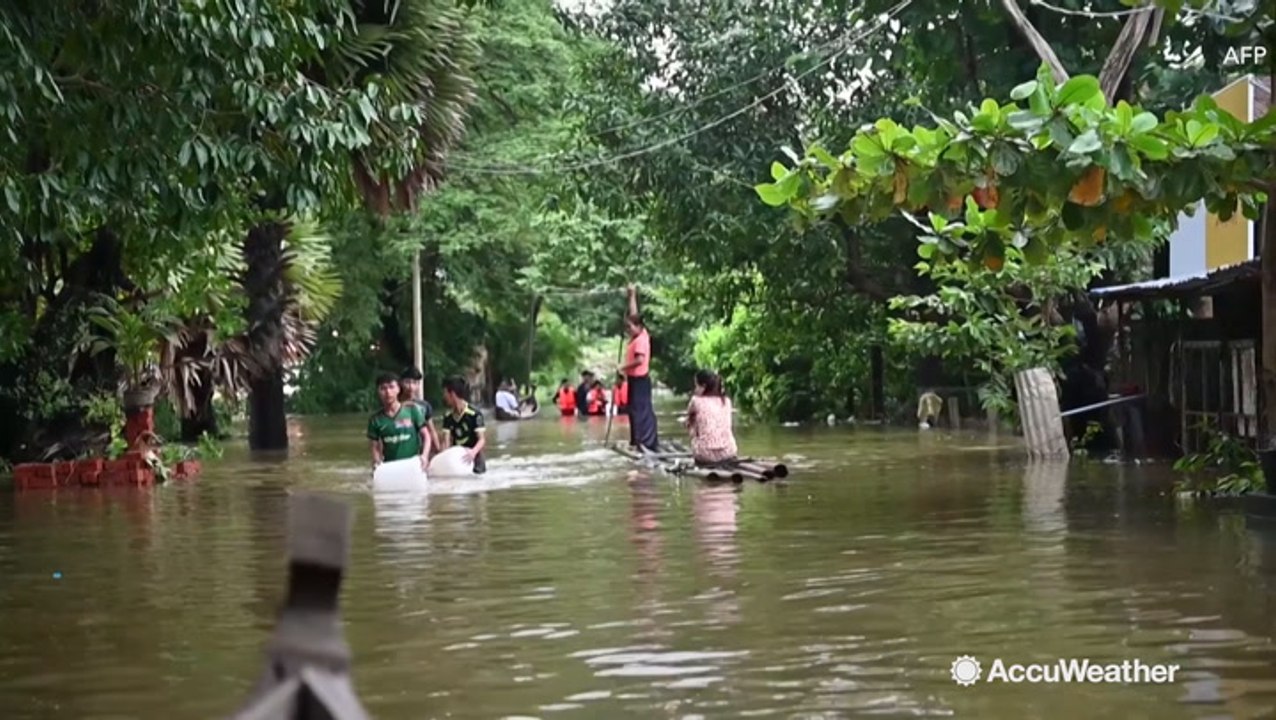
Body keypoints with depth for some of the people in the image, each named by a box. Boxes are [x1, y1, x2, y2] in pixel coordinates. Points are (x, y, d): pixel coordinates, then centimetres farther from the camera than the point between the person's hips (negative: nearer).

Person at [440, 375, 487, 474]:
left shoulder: (474, 414, -14)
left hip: (473, 461, -5)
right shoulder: (448, 417, 4)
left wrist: (473, 452, -38)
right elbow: (447, 441, -3)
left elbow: (482, 439, -18)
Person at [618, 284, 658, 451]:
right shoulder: (637, 335, 8)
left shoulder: (641, 339, -18)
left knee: (641, 410, -10)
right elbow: (633, 314, 18)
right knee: (635, 410, 12)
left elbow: (640, 359, -29)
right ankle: (637, 441, 16)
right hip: (634, 378, 10)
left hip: (640, 379, -10)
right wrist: (632, 296, 20)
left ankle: (646, 442, -11)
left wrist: (623, 367, -19)